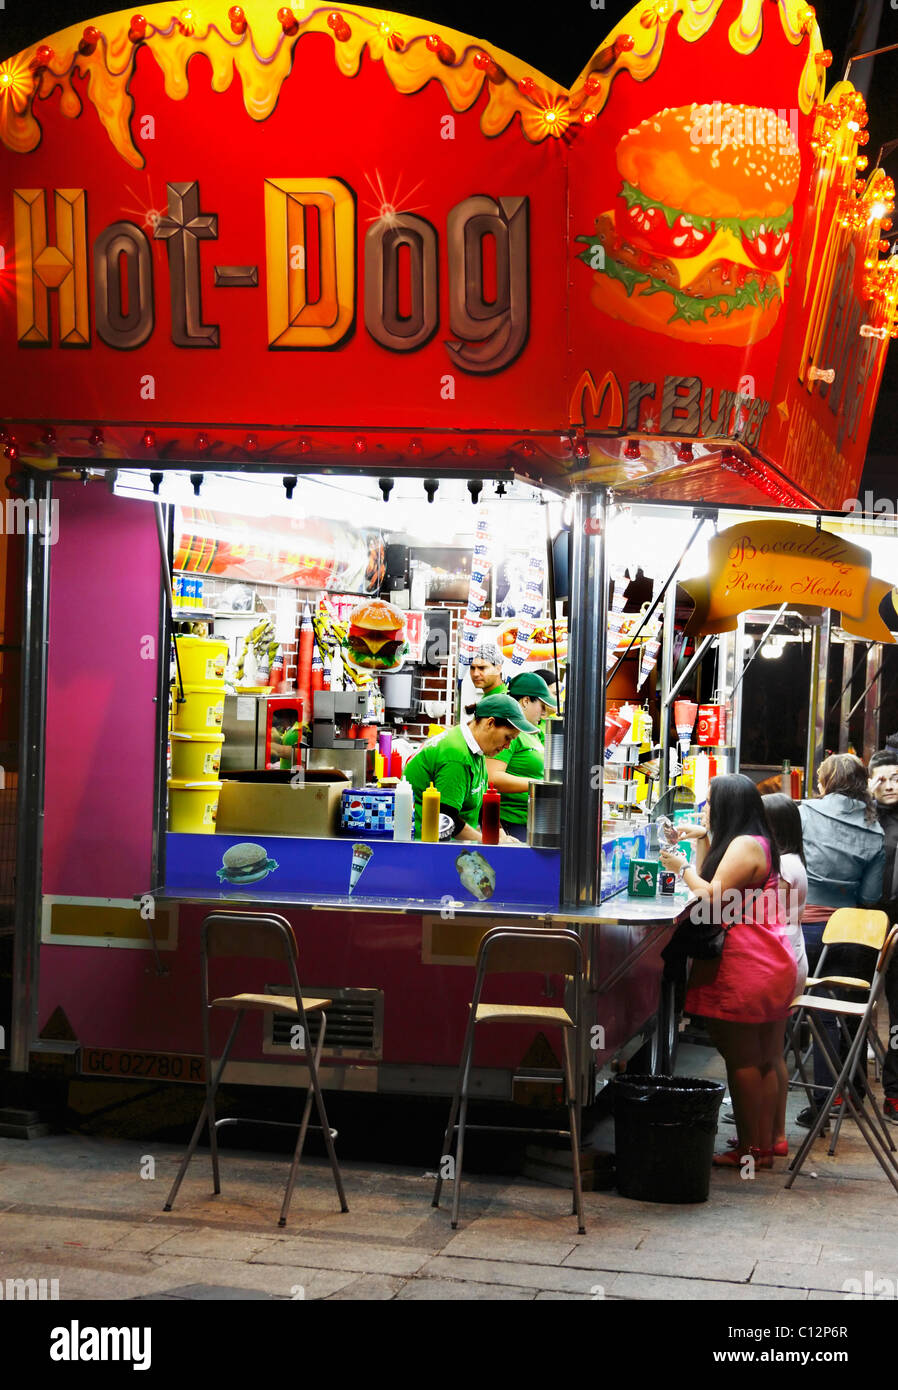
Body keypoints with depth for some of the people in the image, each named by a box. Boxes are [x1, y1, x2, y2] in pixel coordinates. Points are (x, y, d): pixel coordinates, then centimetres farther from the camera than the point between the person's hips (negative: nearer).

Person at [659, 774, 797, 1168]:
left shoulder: (744, 846, -13)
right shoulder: (756, 843, 18)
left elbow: (713, 899, -16)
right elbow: (713, 885, 20)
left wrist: (682, 867, -4)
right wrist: (702, 841, 18)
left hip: (747, 970, -10)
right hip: (772, 966, 10)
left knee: (741, 1061, -4)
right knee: (764, 1062, 11)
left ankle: (748, 1149, 1)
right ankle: (764, 1146, 16)